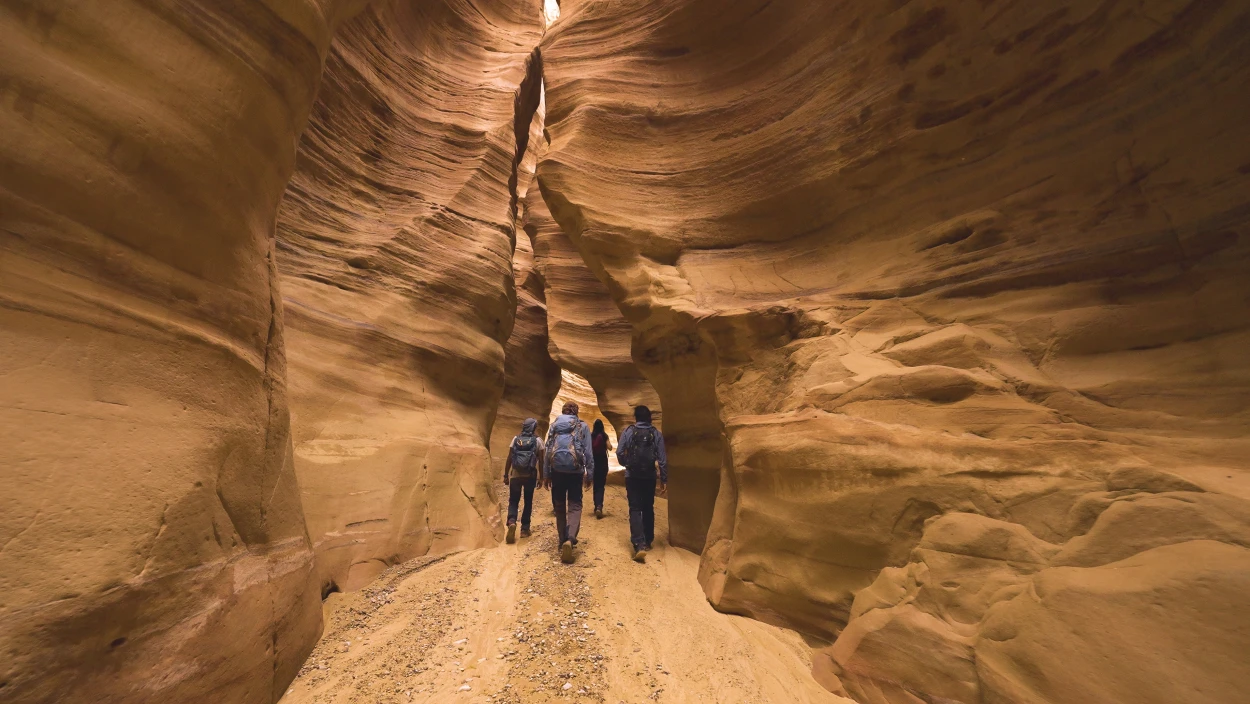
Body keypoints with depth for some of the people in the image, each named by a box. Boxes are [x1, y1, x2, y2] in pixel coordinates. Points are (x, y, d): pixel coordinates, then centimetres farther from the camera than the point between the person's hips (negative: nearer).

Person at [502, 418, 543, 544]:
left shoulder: (515, 439, 2)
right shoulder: (537, 441, -2)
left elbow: (509, 459, 1)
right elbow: (540, 461, -3)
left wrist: (505, 475, 9)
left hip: (516, 475, 1)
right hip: (530, 475, -1)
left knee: (513, 501, 10)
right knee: (528, 502, 13)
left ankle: (512, 522, -14)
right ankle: (525, 529, 16)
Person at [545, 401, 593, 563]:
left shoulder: (554, 425, 9)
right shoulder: (582, 426, 4)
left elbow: (548, 451, 7)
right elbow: (588, 452, 0)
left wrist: (546, 474, 10)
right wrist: (588, 474, 5)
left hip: (557, 470, 2)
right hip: (575, 470, -2)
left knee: (559, 506, 14)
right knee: (575, 505, 1)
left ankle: (563, 540, 19)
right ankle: (570, 538, -19)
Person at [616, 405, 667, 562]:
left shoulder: (628, 431, -3)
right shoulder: (656, 433, -1)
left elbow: (619, 452, -5)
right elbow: (662, 458, -3)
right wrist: (664, 479, 3)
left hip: (632, 476, -2)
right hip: (649, 477, 2)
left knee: (635, 509, -1)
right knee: (648, 509, 17)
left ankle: (639, 545, -16)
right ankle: (647, 542, 28)